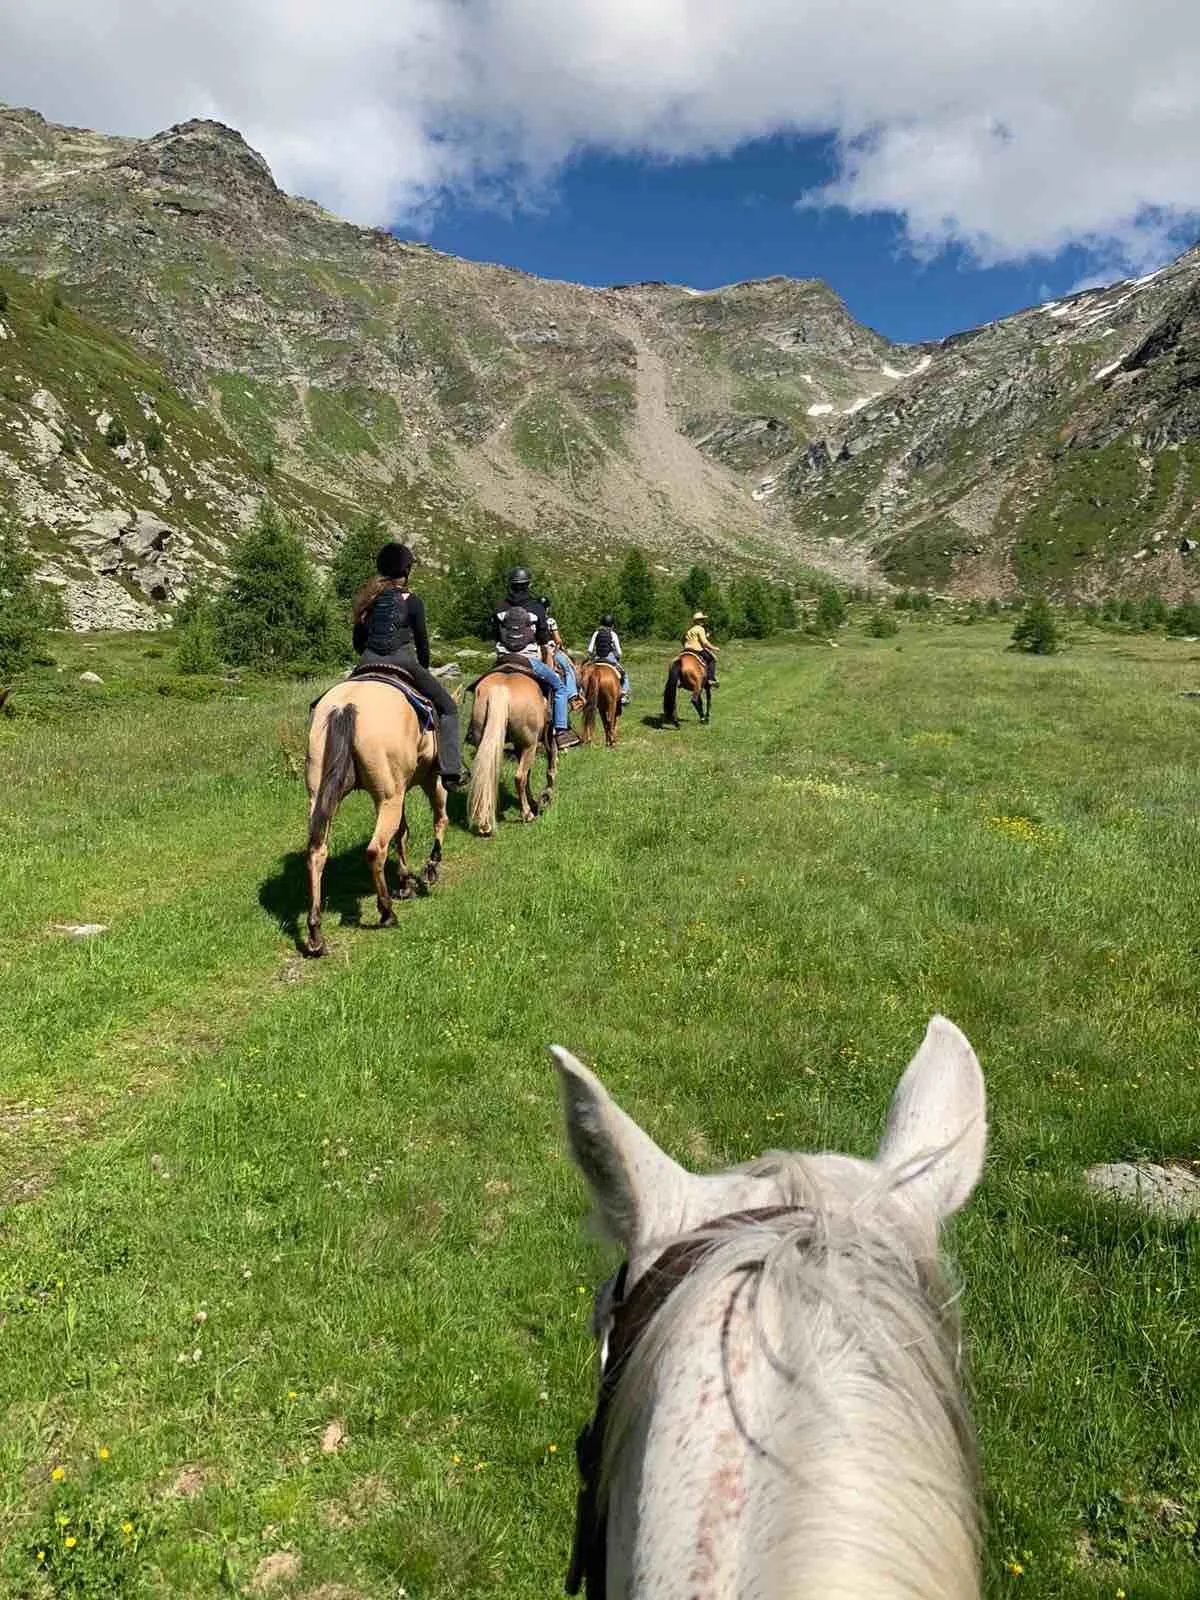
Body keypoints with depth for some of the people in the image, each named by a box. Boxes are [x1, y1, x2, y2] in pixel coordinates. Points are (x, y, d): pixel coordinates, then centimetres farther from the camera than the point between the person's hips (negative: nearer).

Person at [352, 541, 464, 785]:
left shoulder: (367, 598, 10)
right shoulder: (410, 600, -4)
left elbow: (358, 641, 13)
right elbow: (421, 640, 0)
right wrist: (424, 668, 15)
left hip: (368, 663, 5)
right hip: (402, 661, -4)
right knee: (447, 707, 8)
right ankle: (450, 770, -1)